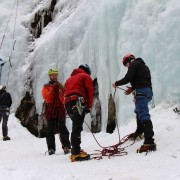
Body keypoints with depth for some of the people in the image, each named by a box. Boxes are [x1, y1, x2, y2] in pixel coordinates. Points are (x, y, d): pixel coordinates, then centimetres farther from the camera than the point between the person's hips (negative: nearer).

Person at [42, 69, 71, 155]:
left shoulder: (60, 86, 17)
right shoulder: (46, 87, 10)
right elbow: (47, 98, -7)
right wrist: (53, 89, -14)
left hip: (60, 111, 1)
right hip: (50, 111, -1)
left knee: (62, 129, -6)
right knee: (50, 130, 0)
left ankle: (66, 146, -5)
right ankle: (51, 148, 3)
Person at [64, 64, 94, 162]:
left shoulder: (69, 79, 32)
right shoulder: (85, 76, 13)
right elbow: (89, 91, 0)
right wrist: (89, 106, 2)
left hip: (68, 104, 7)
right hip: (78, 103, -7)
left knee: (75, 128, 13)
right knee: (77, 128, -14)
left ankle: (75, 151, 12)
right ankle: (76, 153, -21)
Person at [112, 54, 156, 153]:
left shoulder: (134, 64, -2)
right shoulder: (142, 65, 27)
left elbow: (127, 78, -12)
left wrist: (116, 83, 2)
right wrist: (133, 88, 20)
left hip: (141, 91, -10)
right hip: (148, 90, 10)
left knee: (143, 114, -19)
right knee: (139, 111, 29)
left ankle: (149, 141, -29)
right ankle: (139, 132, 45)